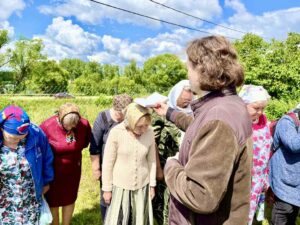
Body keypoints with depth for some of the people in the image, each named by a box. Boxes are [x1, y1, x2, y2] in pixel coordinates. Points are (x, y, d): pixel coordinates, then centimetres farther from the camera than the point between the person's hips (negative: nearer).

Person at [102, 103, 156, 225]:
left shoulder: (150, 133, -10)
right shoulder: (116, 132, -20)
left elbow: (151, 160, 2)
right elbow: (108, 163, -11)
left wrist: (152, 185, 8)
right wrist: (107, 189, -5)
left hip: (142, 186, 3)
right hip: (120, 186, -2)